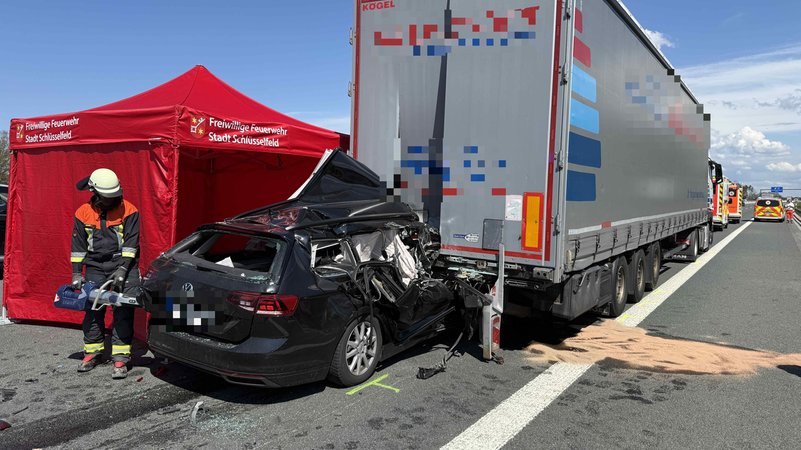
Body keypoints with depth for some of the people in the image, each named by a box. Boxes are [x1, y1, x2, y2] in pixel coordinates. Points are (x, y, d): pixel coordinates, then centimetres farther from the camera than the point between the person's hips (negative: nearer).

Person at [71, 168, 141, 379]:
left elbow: (131, 243, -10)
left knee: (123, 312, -8)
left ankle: (120, 358, -5)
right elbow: (78, 245, 8)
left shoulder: (128, 211, -7)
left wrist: (122, 270, -17)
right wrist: (76, 273, 3)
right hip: (95, 267, 3)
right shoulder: (83, 213, 4)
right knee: (92, 310, 4)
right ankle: (93, 352, 22)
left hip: (123, 265, -3)